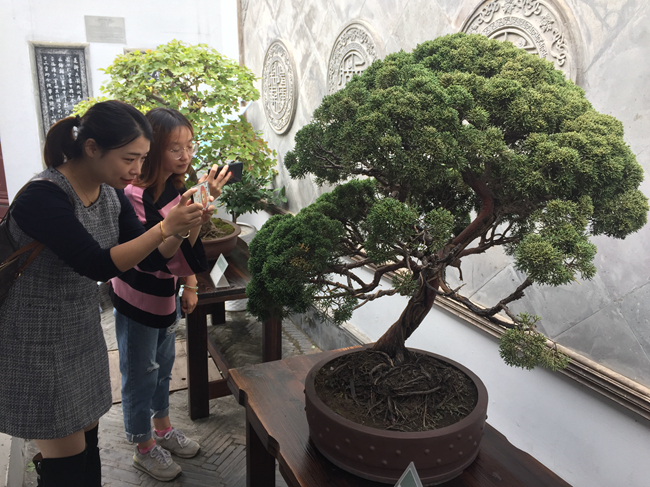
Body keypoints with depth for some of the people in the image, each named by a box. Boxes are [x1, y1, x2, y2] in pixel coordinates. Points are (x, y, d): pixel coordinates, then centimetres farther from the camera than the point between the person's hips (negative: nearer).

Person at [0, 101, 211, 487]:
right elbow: (98, 265, -30)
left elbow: (151, 260, -1)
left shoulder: (112, 194, -2)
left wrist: (182, 228, -19)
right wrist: (164, 227, -33)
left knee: (88, 445, 18)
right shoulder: (42, 198, -25)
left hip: (85, 335, 7)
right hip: (38, 348, -7)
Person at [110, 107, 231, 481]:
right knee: (141, 373, 11)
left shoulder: (176, 186, -3)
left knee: (163, 365, 23)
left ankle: (163, 429, 45)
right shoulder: (136, 194, -28)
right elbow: (165, 253, -34)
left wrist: (190, 284, 11)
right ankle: (145, 448, 32)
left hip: (166, 294, 8)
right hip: (137, 297, -8)